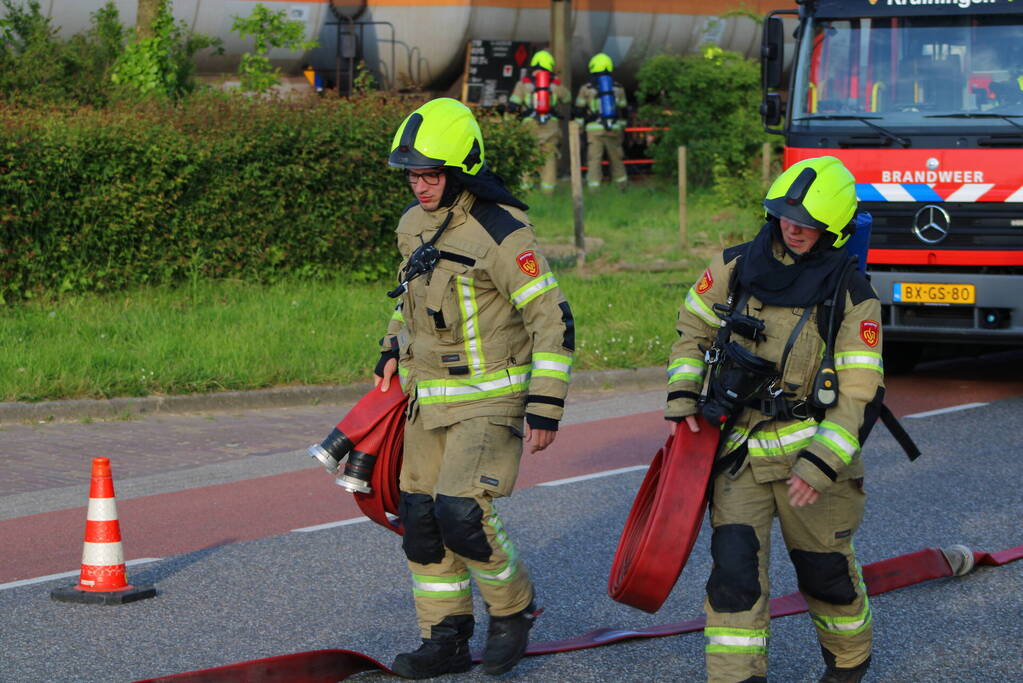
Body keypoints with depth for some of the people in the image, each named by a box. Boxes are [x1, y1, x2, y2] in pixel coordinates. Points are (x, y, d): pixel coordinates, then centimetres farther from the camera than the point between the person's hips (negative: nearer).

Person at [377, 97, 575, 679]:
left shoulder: (501, 233, -18)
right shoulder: (414, 224, 6)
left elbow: (554, 320, -16)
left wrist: (546, 405, -17)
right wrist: (393, 349, 19)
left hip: (489, 400, -8)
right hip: (429, 398, 8)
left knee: (462, 511, -18)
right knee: (421, 518, 7)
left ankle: (514, 608, 8)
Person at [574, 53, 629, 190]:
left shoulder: (586, 89, 1)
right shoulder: (618, 88, 9)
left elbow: (580, 111, 3)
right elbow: (622, 111, 14)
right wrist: (622, 129, 22)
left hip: (594, 129, -3)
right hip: (614, 128, 3)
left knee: (594, 159, -4)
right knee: (616, 159, 13)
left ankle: (593, 189, -9)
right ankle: (622, 187, 20)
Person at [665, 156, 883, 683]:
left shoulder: (852, 297, -11)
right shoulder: (736, 268, -1)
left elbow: (860, 395, -12)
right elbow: (693, 330, 13)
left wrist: (819, 468, -20)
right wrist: (683, 403, 1)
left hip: (811, 447, -2)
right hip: (737, 447, 2)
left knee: (825, 569, 11)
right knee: (734, 566, -10)